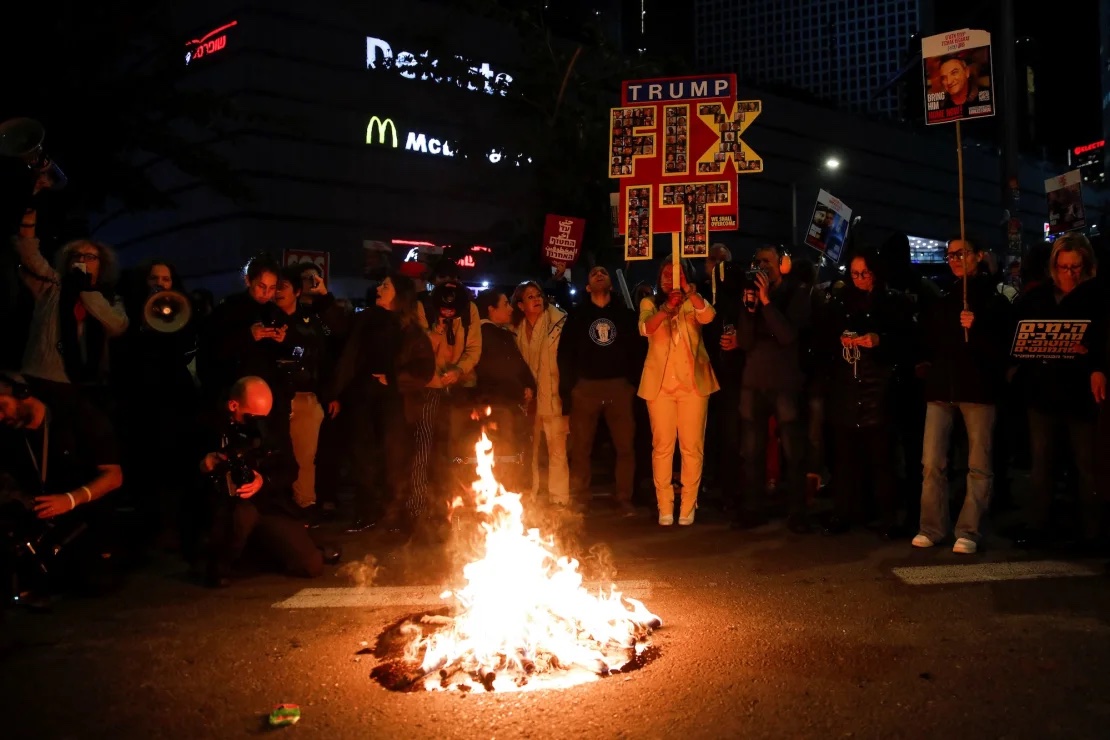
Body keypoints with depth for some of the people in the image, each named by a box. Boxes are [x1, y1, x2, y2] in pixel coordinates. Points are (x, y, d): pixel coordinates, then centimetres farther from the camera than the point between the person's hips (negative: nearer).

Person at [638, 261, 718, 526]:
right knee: (662, 446, 0)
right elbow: (645, 328, -10)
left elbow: (707, 316, -13)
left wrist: (687, 288, -21)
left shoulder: (693, 302, 10)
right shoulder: (649, 303, 11)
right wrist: (668, 308, -26)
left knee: (692, 446, -1)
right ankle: (664, 506, 6)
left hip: (692, 382, 0)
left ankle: (688, 506, 6)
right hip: (660, 382, 0)